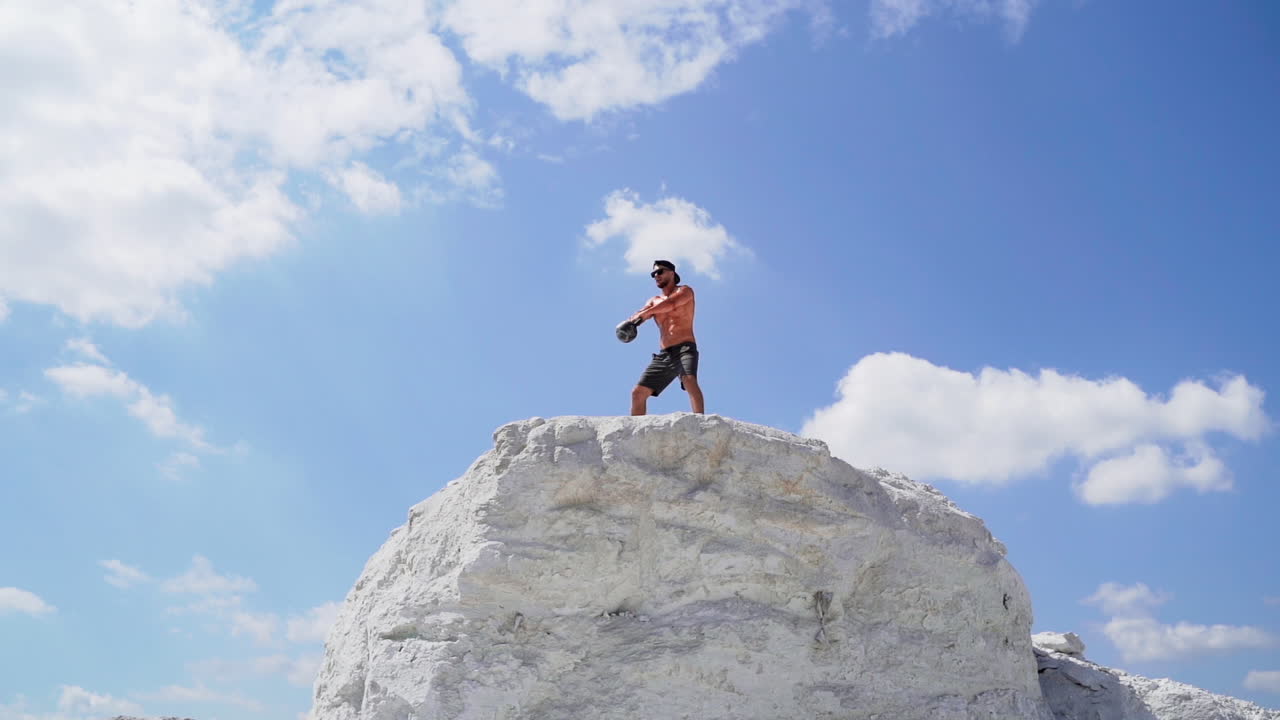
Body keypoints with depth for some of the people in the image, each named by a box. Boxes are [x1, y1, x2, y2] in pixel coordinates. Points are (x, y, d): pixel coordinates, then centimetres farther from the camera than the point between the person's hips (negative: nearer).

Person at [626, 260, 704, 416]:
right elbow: (637, 318, 3)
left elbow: (671, 303, -17)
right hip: (664, 355, 7)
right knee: (638, 393, -1)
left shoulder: (685, 291, 7)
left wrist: (646, 312, -15)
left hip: (685, 349, -7)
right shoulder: (654, 301, 23)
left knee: (689, 381, -34)